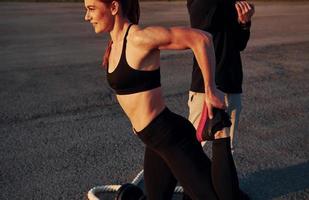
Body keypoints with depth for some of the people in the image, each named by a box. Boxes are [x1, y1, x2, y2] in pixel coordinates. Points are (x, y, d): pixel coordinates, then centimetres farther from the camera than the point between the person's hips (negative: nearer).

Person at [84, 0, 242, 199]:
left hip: (172, 137, -9)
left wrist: (210, 91, -19)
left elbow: (201, 38, -22)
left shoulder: (140, 38, -19)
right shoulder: (115, 43, 8)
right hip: (155, 140, 9)